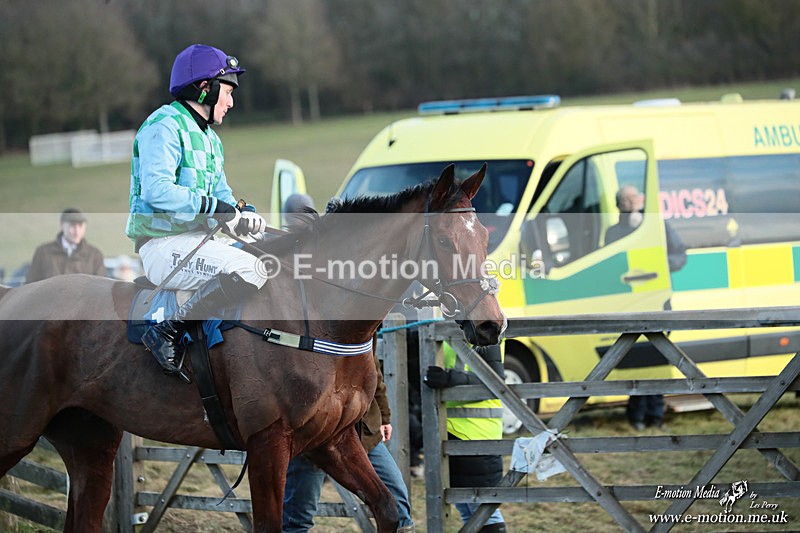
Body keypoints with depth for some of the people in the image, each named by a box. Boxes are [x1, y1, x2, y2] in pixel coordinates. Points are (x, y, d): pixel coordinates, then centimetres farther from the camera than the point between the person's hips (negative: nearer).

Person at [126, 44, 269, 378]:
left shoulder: (210, 139, 22)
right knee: (249, 271, -29)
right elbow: (156, 190, -23)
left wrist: (245, 213, -3)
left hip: (195, 240, 10)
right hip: (161, 245, -10)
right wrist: (213, 207, -25)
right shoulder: (165, 125, -10)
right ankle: (169, 331, -22)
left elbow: (221, 194, 20)